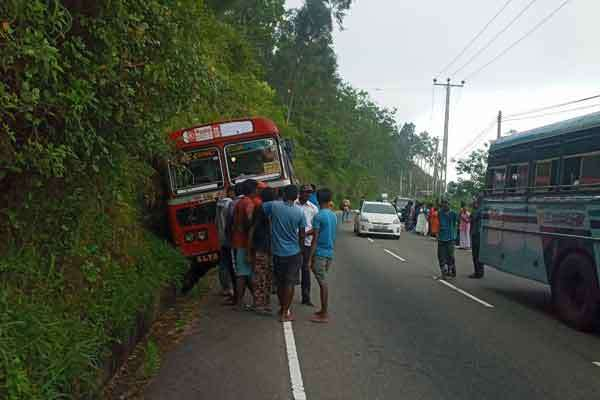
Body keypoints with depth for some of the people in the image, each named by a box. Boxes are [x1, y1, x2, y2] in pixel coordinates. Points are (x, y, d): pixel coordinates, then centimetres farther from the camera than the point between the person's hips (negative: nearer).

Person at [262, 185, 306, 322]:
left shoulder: (274, 206, -9)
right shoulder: (299, 213, -8)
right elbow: (302, 235, -1)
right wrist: (300, 248, 14)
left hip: (278, 252, 1)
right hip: (293, 253, -1)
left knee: (280, 283, 16)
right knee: (290, 283, 4)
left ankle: (282, 308, 28)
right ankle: (285, 313, 6)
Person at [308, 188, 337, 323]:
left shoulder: (318, 216, -13)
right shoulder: (334, 216, 9)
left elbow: (315, 239, -15)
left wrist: (310, 257, -12)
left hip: (320, 253, -7)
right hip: (330, 253, 7)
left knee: (322, 282, -4)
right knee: (323, 281, 15)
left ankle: (324, 315, 0)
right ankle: (324, 310, 22)